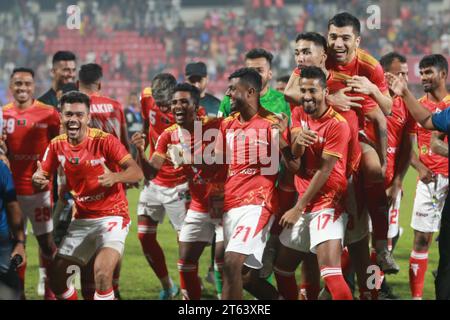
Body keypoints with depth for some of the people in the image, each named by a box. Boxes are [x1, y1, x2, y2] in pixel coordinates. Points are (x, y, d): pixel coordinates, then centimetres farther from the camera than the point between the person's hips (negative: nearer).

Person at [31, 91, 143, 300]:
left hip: (112, 216, -6)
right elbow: (42, 178, 7)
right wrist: (38, 180, -18)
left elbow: (137, 173, -21)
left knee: (102, 273, -27)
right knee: (56, 277, 3)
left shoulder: (105, 141, -16)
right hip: (81, 219, 6)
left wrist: (115, 177, -43)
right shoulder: (57, 146, -1)